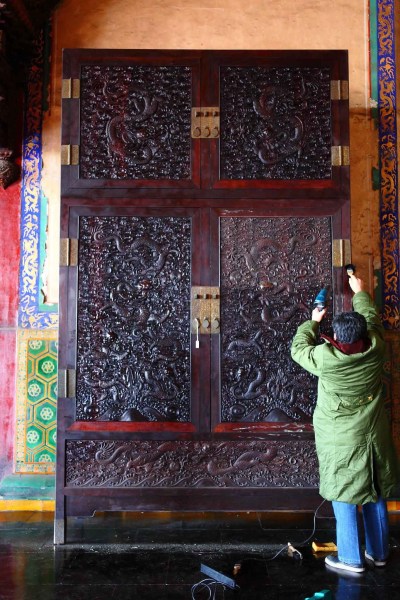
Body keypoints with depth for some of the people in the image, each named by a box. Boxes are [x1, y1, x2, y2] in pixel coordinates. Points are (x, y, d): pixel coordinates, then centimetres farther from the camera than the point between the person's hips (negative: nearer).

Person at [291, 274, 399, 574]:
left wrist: (313, 321, 14)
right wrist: (360, 292, 24)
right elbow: (371, 318, 8)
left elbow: (298, 348, -1)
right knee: (375, 495, 17)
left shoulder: (326, 358, -21)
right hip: (373, 436, 5)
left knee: (344, 497, 8)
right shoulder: (375, 349, -11)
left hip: (341, 440, -5)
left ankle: (351, 558, 19)